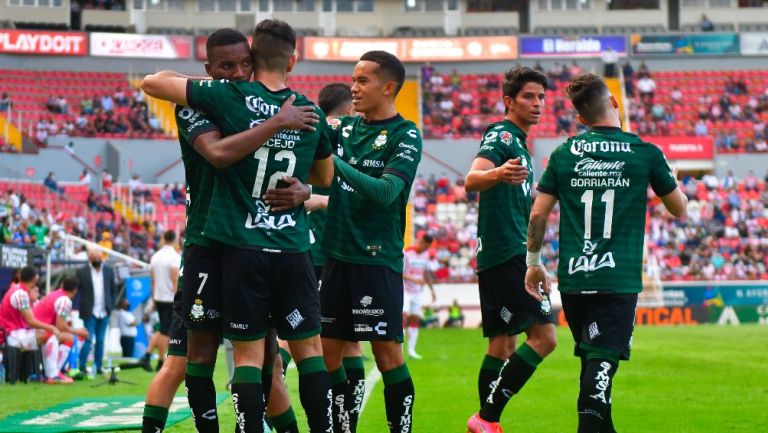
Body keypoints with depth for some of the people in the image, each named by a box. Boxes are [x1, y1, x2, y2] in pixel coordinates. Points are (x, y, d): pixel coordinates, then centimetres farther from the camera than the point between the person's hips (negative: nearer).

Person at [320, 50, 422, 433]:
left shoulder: (405, 136, -7)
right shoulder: (344, 128, 11)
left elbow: (386, 191, -19)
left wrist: (336, 163, -23)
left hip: (377, 258, -6)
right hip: (337, 254, 6)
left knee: (387, 351, -5)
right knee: (328, 349, 5)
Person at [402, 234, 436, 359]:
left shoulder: (426, 254, 7)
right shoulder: (406, 253, -13)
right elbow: (399, 273, -16)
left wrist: (432, 289, 14)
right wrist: (414, 280, -27)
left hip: (418, 292, 6)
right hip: (405, 291, -6)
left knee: (415, 320, 3)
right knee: (404, 317, -16)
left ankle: (411, 350, 7)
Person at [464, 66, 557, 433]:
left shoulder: (517, 141, 21)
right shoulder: (502, 136, -9)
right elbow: (471, 180, -29)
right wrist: (497, 174, -50)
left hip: (501, 256, 10)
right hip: (506, 252, -10)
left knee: (503, 344, 9)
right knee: (543, 335, -17)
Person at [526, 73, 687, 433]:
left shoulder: (564, 154, 4)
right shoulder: (645, 153, -2)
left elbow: (537, 215, 5)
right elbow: (679, 208, 10)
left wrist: (534, 263, 18)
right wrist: (669, 182, 30)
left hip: (572, 278, 3)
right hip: (618, 279, -3)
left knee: (592, 360, 17)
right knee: (602, 362, -8)